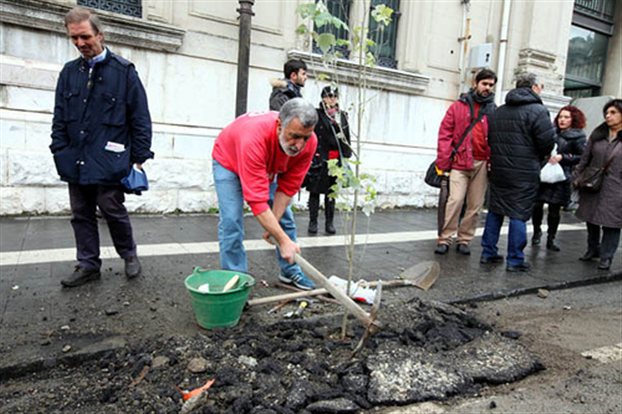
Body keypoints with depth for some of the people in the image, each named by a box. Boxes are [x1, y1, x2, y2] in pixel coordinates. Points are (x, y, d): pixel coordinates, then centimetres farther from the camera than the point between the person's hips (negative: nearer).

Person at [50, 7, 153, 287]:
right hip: (75, 162, 5)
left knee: (112, 210, 0)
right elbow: (59, 117, 14)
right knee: (81, 214, 10)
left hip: (108, 161, -5)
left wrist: (139, 157, -6)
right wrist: (60, 152, 6)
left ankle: (129, 254, 22)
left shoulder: (123, 71, -1)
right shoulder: (69, 72, 12)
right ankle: (88, 265, 21)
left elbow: (140, 119, -3)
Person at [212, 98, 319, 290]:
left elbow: (288, 187, -19)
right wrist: (283, 240, -45)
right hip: (228, 161, -5)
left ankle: (290, 272, 21)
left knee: (285, 217, 5)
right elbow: (257, 199, -46)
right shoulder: (255, 137, -46)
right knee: (231, 221, -16)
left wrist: (273, 225, -22)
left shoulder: (308, 142, -30)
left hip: (268, 167, 5)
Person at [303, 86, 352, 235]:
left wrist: (347, 156, 13)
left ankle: (329, 222, 17)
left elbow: (347, 138, 17)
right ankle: (313, 222, 11)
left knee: (331, 192, 10)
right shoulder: (317, 115, 0)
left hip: (336, 160, 4)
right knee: (315, 191, 2)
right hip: (319, 158, -4)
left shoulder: (343, 116, 14)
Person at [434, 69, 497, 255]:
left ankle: (464, 240, 18)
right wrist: (442, 162, -7)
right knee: (455, 200, -11)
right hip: (460, 162, -2)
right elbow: (445, 134, 0)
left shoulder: (494, 111, 11)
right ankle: (445, 239, 1)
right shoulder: (459, 106, 5)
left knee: (475, 205, 5)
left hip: (482, 164, 3)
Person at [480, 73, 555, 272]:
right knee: (519, 215, 0)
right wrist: (541, 156, 6)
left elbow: (490, 138, 11)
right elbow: (548, 141, -14)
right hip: (524, 174, -6)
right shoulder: (537, 110, -9)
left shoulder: (498, 111, 12)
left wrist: (501, 154, 13)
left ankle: (488, 252, 18)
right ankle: (515, 260, 7)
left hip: (498, 169, 6)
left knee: (495, 210, 13)